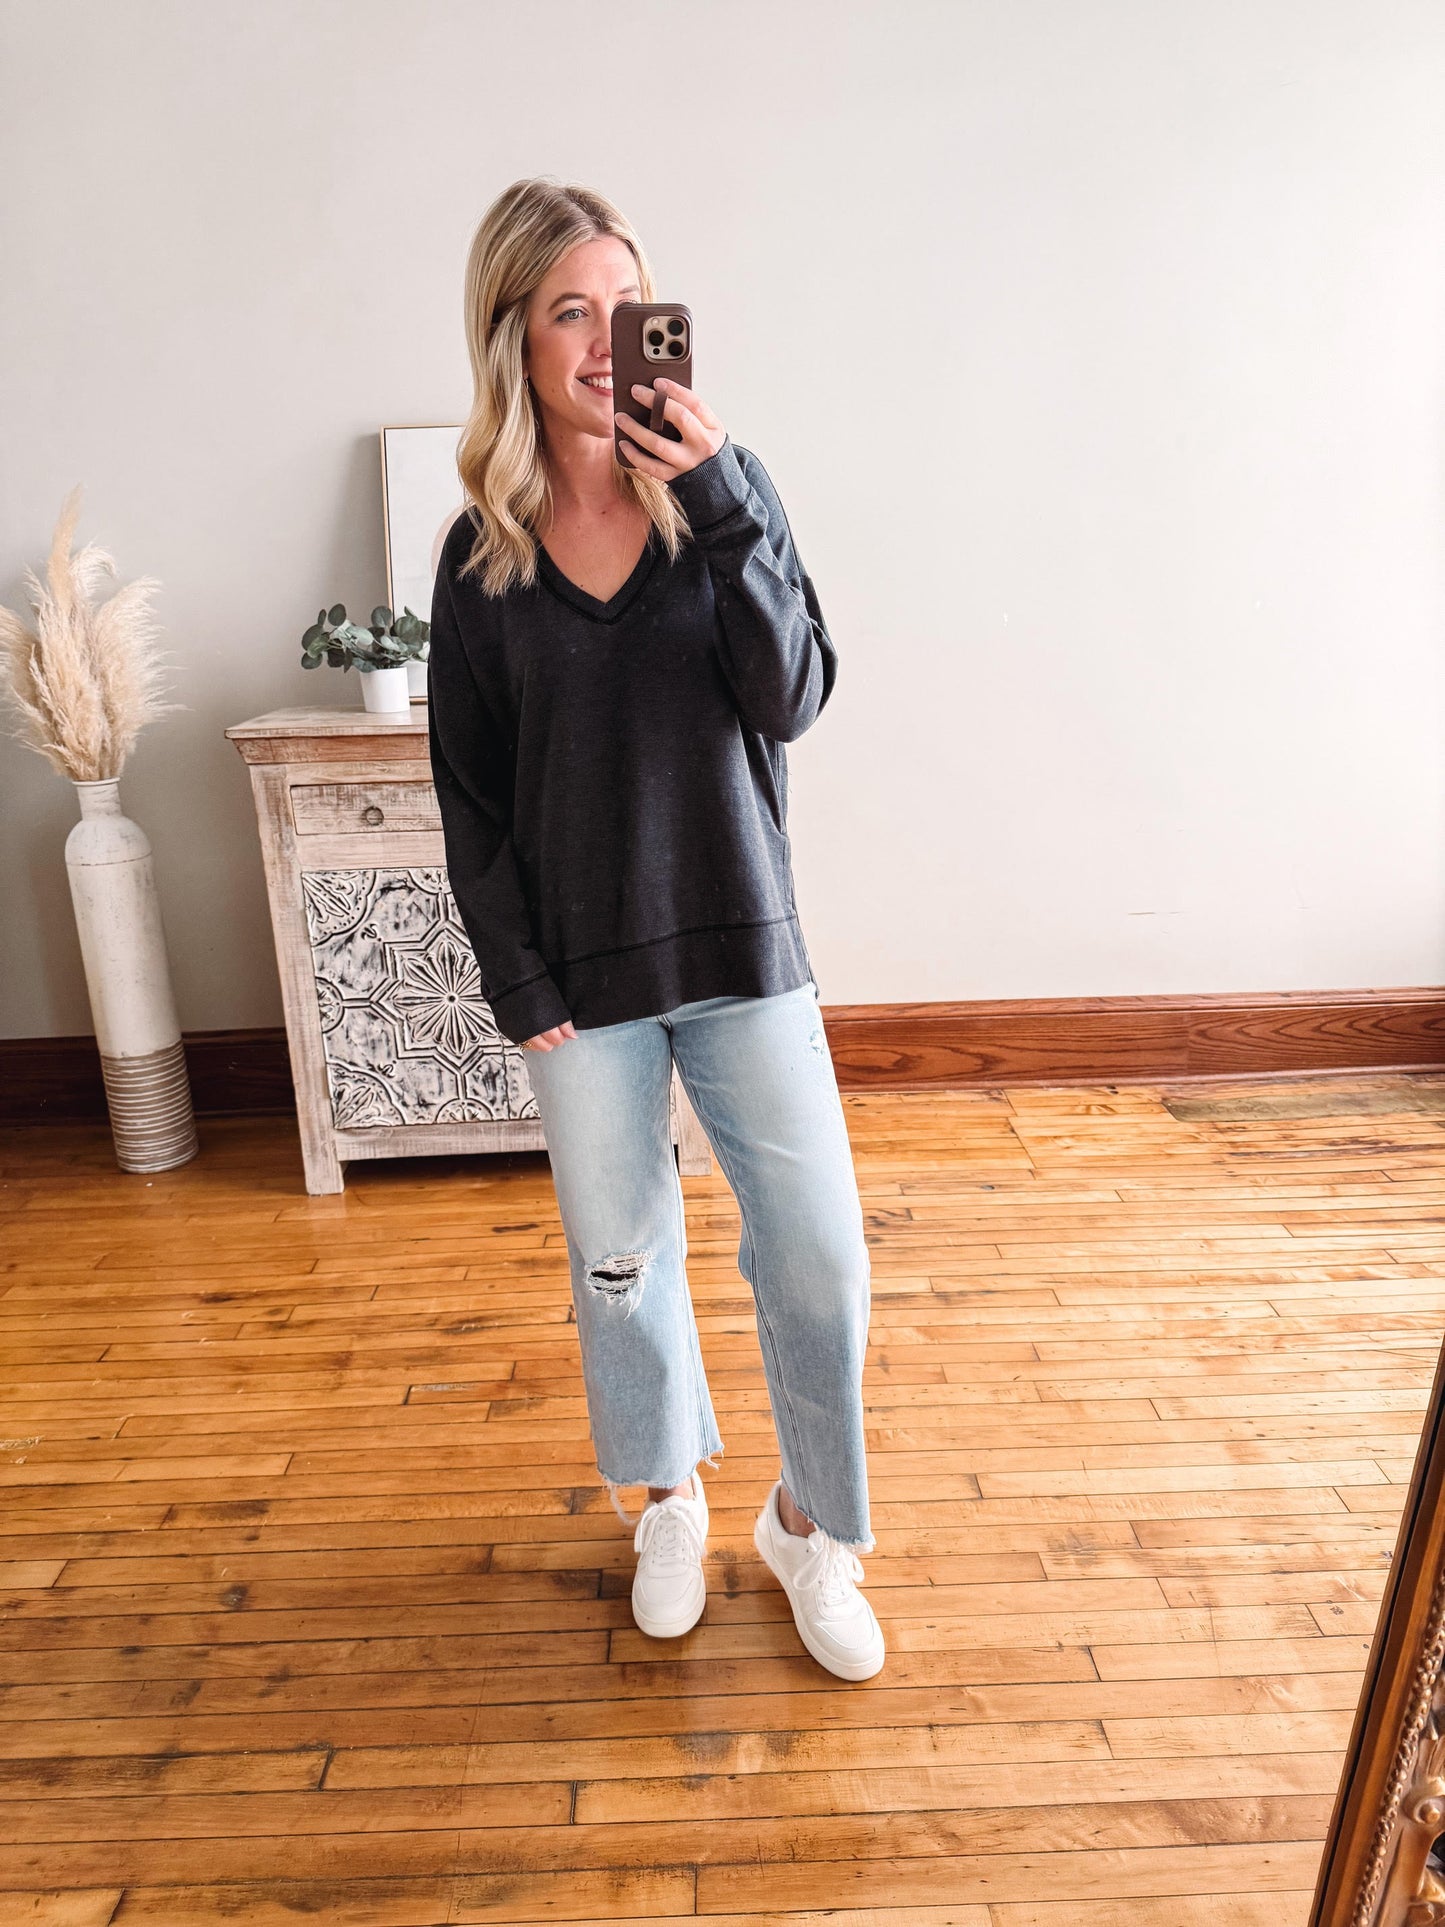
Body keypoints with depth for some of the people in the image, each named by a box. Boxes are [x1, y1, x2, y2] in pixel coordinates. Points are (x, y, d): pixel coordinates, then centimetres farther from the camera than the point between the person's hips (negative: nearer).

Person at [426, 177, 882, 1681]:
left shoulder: (725, 491, 1)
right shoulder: (482, 555, 1)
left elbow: (791, 698, -11)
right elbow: (470, 797, 1)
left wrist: (720, 502, -19)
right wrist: (518, 984, -4)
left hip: (740, 943, 0)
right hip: (582, 968, 1)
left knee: (819, 1259, 3)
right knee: (619, 1259, 14)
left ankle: (811, 1528, 31)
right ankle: (669, 1497, 43)